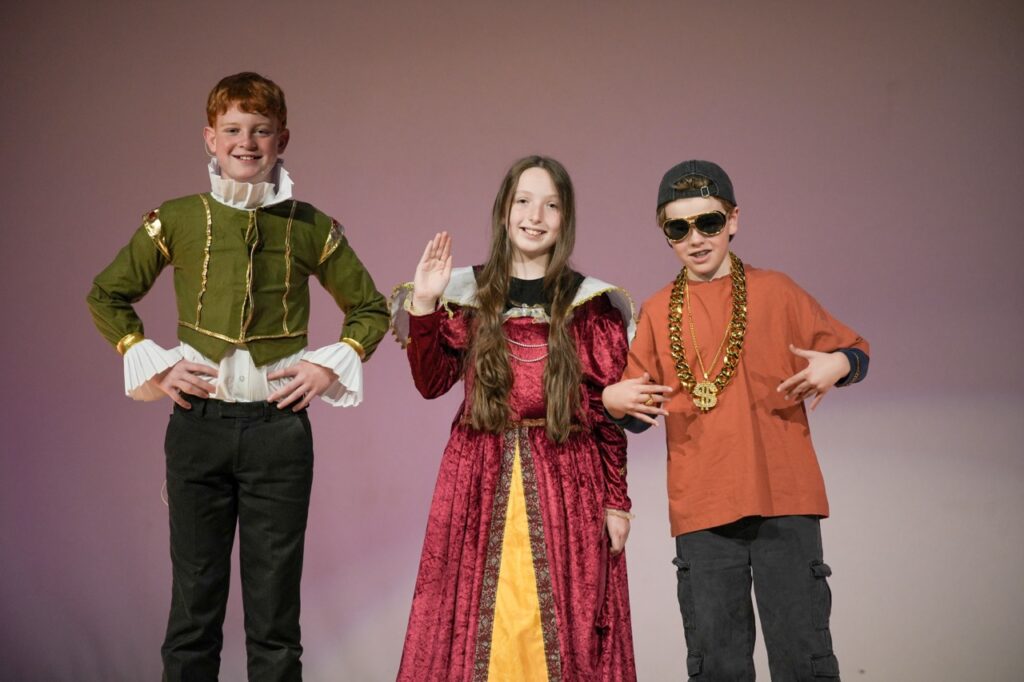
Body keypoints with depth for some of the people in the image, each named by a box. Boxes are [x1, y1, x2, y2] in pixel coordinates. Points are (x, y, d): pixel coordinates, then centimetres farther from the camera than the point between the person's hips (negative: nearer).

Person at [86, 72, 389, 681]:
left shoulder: (311, 229, 3)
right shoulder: (176, 220, 3)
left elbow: (371, 309, 14)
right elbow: (107, 296, 14)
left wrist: (330, 367, 0)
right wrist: (151, 363, 2)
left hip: (279, 424, 0)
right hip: (198, 421, 1)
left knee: (275, 611, 5)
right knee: (195, 600, 7)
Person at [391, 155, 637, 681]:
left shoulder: (590, 304, 4)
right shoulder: (469, 293, 8)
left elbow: (608, 410, 2)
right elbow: (431, 383, 0)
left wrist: (617, 500, -1)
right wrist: (423, 305, -9)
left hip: (565, 482, -1)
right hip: (481, 479, 1)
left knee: (561, 627, 0)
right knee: (474, 624, 3)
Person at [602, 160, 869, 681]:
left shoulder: (775, 292, 5)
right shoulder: (656, 312, 11)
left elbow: (853, 352, 11)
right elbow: (638, 416, 16)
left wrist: (837, 365, -11)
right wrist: (614, 400, -6)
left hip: (784, 502, -2)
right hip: (701, 511, 2)